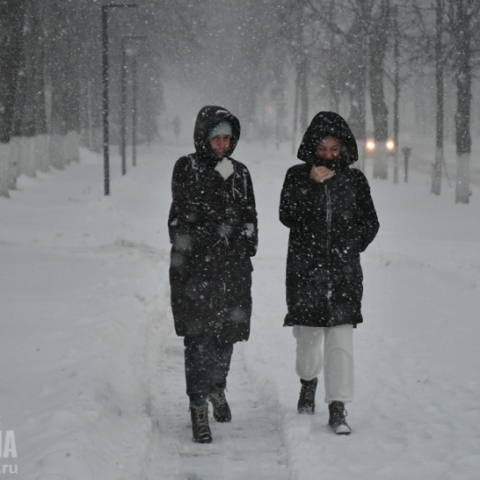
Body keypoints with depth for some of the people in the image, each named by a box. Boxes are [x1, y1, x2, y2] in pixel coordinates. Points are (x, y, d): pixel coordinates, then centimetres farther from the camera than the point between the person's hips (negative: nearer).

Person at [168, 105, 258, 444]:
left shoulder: (240, 173, 14)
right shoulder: (187, 168, 1)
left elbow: (249, 215, 20)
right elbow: (187, 209, -10)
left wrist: (247, 242, 6)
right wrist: (218, 179, -12)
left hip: (232, 265, 4)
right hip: (195, 263, -4)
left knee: (227, 332, 10)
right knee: (199, 336, -10)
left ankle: (217, 386, 38)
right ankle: (199, 408, -6)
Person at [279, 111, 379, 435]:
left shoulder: (355, 180, 8)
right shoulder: (297, 176, 4)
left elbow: (370, 222, 12)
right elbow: (287, 216, -8)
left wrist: (348, 247, 0)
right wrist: (312, 184, -16)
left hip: (344, 271, 0)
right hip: (306, 269, 0)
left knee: (341, 336, -8)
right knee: (308, 333, 7)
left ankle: (338, 408, -7)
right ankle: (309, 381, 38)